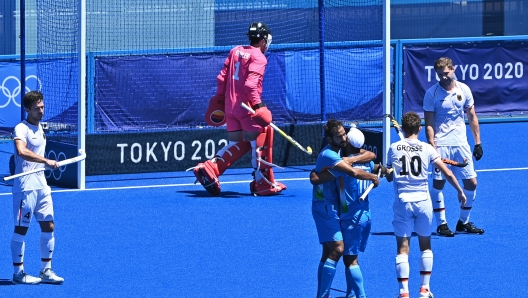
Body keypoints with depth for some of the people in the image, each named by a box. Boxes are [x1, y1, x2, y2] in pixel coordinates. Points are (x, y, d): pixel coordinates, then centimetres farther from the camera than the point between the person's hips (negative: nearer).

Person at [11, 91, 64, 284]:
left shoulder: (40, 128, 14)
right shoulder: (21, 129, -13)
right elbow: (21, 151, -33)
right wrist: (46, 161, -36)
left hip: (41, 185, 9)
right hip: (25, 186, -9)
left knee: (48, 226, 8)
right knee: (21, 228, -1)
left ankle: (46, 271, 16)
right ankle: (18, 273, 6)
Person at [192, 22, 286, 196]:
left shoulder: (235, 51, 13)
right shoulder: (258, 57, -9)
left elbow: (222, 77, 13)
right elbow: (251, 83, -22)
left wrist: (220, 98, 20)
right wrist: (257, 104, -26)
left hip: (230, 106, 8)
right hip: (246, 106, -8)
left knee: (236, 145, 15)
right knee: (259, 143, 2)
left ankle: (207, 169, 0)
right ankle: (263, 184, 7)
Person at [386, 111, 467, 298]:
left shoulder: (394, 148, 1)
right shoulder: (427, 149, 0)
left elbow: (389, 177, 10)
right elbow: (447, 173, -2)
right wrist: (460, 191, 11)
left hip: (402, 202, 0)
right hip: (423, 201, 1)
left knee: (403, 247, 3)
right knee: (425, 245, 16)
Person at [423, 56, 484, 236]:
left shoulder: (464, 90, 4)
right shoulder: (432, 93, -6)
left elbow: (472, 117, 12)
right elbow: (429, 124, -6)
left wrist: (478, 142, 8)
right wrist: (432, 147, -14)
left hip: (461, 144, 4)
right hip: (441, 145, -3)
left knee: (471, 183, 2)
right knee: (438, 183, -3)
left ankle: (463, 223, 17)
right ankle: (441, 224, 9)